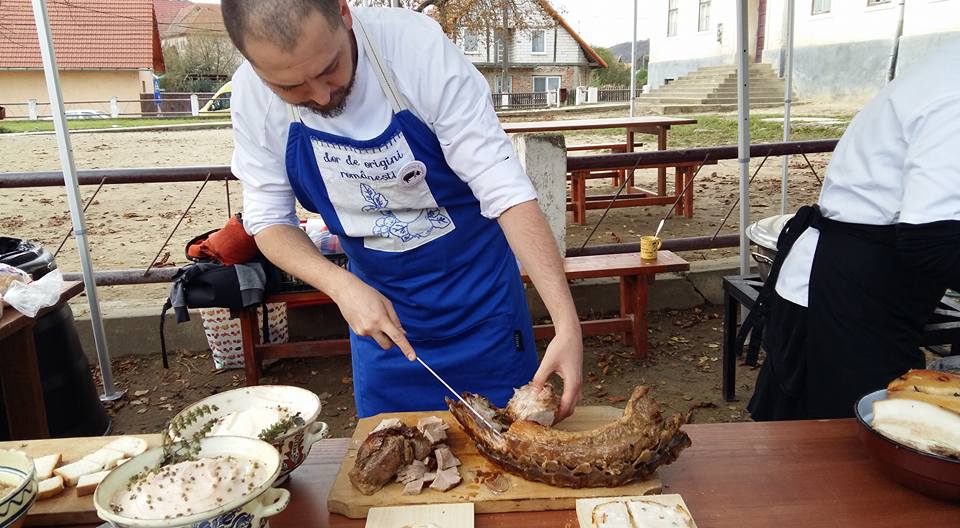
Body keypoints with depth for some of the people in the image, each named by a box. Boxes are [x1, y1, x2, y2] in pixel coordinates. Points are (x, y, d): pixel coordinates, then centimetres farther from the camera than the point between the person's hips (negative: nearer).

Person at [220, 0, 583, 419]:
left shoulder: (417, 45, -26)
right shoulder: (251, 94, -16)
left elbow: (504, 187, -28)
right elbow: (267, 219, -7)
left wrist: (567, 322, -34)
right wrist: (343, 286, -24)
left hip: (478, 289, -2)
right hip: (374, 298, 3)